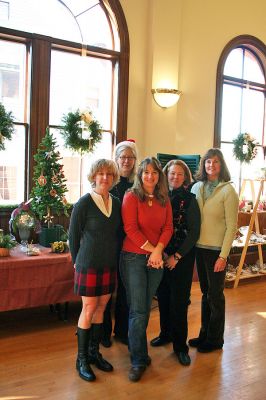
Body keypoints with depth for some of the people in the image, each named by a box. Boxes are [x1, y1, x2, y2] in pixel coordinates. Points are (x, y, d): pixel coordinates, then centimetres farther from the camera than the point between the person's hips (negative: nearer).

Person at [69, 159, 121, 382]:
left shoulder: (116, 203, 5)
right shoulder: (84, 203, -11)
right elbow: (73, 235, -4)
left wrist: (115, 258, 9)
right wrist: (78, 262, 1)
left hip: (110, 265, 5)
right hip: (89, 265, -5)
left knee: (101, 308, 13)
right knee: (89, 310, 2)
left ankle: (94, 352, 28)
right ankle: (82, 359, 17)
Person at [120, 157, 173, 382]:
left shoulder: (164, 200, 8)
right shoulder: (131, 196, -7)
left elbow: (168, 228, 3)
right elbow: (130, 228, -13)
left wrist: (158, 250, -12)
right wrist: (151, 249, -13)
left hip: (156, 259, 5)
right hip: (134, 257, -4)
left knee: (146, 308, 14)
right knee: (138, 310, -2)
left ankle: (138, 348, 31)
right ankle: (139, 360, 10)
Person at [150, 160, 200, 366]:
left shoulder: (190, 200, -4)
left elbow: (194, 233, -6)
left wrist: (177, 256, -10)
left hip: (182, 257, -3)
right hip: (161, 255, 3)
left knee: (179, 299, -1)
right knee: (163, 296, 10)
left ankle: (180, 345, 11)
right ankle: (166, 333, 30)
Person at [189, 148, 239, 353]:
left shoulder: (227, 190, -10)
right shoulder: (197, 187, 5)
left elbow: (231, 226, -11)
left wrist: (223, 256, -14)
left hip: (216, 249, -5)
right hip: (199, 247, 5)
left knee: (215, 294, 6)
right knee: (205, 293, 16)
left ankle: (214, 339, 23)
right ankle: (204, 334, 30)